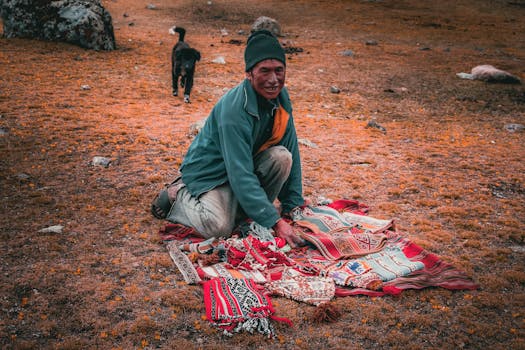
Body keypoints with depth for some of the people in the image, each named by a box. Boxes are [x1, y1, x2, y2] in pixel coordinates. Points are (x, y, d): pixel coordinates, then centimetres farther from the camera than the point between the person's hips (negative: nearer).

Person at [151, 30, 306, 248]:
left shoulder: (281, 98, -8)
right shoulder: (233, 110, -31)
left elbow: (293, 154, -2)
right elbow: (240, 175, -34)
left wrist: (294, 205, -6)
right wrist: (274, 222, -35)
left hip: (247, 163, 7)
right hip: (210, 172, -7)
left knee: (282, 156, -21)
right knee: (220, 227, -29)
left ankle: (247, 212, -2)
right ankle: (178, 195, 1)